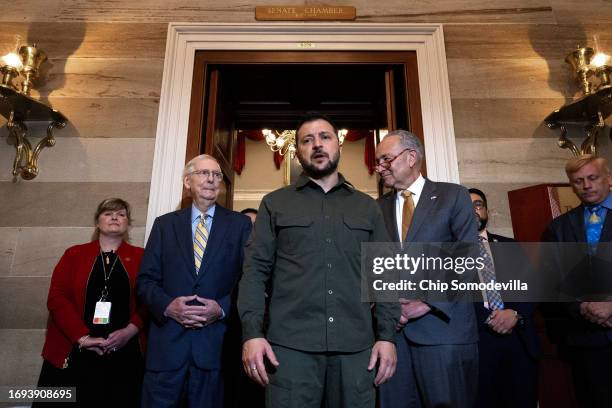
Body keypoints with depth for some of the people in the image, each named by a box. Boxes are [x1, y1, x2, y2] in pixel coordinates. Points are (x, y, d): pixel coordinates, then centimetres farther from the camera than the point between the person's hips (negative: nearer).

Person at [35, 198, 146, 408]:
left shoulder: (140, 257, 7)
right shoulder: (74, 254, 11)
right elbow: (57, 298, 1)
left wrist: (130, 331, -16)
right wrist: (82, 337, -11)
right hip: (74, 353, 1)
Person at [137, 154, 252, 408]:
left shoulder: (240, 224, 5)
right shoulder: (164, 224, 10)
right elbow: (145, 280, 6)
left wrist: (222, 308, -14)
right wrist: (167, 305, -11)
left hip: (217, 342, -1)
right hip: (167, 341, 1)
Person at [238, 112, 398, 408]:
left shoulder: (367, 207, 13)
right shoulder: (275, 204, 8)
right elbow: (255, 269, 2)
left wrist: (387, 335, 0)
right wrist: (252, 332, -9)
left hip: (356, 347, 2)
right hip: (290, 344, -1)